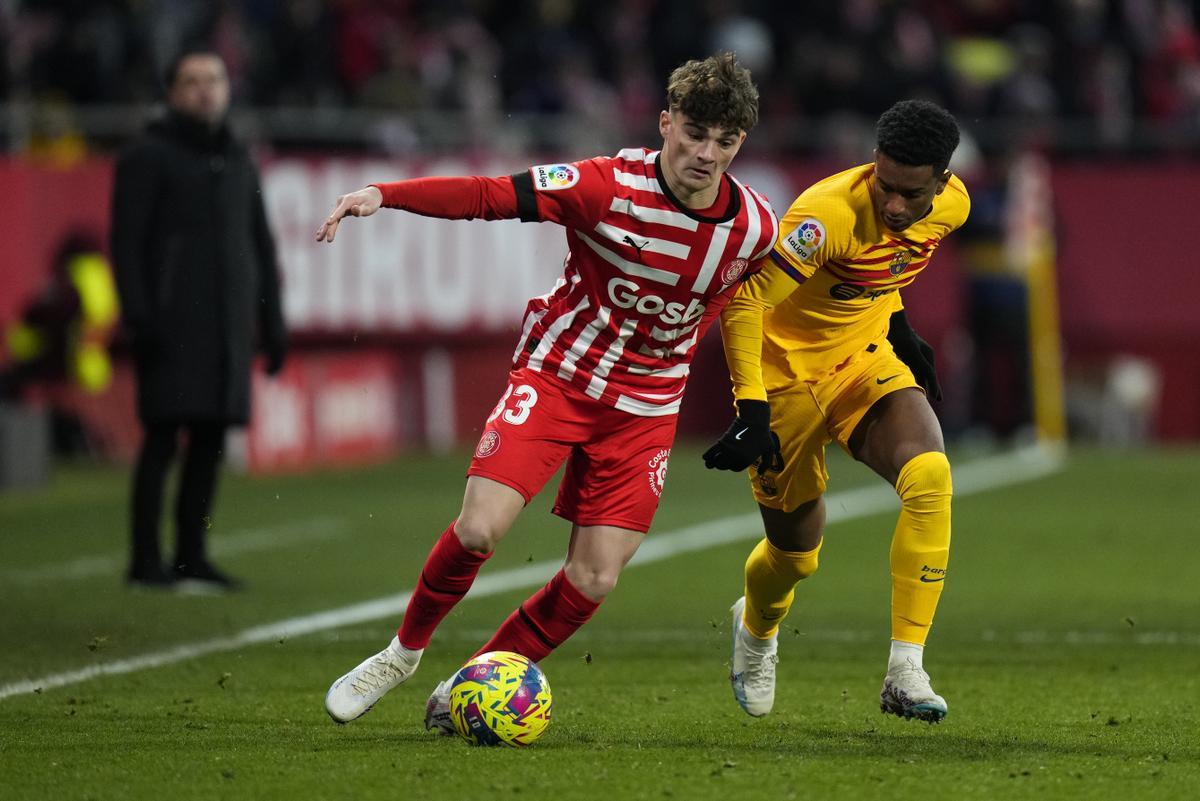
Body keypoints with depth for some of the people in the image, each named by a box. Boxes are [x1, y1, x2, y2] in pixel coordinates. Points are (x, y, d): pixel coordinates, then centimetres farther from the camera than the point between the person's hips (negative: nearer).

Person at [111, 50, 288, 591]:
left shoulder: (238, 163, 19)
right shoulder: (149, 157, 1)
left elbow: (262, 246, 22)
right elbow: (127, 241, -5)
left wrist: (272, 322, 16)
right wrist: (138, 315, -15)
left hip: (229, 325, 6)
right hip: (172, 324, -6)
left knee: (210, 441, 4)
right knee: (162, 436, -9)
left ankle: (191, 556, 10)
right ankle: (145, 561, -7)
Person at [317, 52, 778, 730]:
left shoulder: (754, 227, -10)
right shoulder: (609, 186, -20)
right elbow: (488, 196, -22)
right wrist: (383, 195, -34)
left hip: (646, 408, 3)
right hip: (556, 374, -3)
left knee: (594, 581, -6)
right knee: (479, 529, -18)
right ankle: (405, 652, 10)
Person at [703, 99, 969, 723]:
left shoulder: (951, 205, -11)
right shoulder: (829, 215, -32)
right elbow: (744, 301, -28)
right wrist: (751, 409, -31)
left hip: (866, 362, 4)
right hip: (787, 372, -4)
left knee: (928, 475, -26)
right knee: (796, 551, 7)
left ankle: (905, 672, -23)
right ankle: (755, 630, 47)